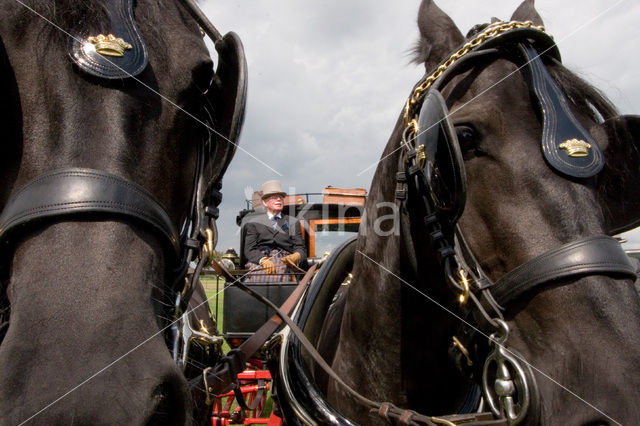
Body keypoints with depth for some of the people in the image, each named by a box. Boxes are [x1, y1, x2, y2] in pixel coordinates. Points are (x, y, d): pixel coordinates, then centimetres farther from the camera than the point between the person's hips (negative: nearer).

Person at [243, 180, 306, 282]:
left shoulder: (293, 222, 26)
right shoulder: (254, 223, 22)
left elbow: (300, 248, 16)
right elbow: (249, 249, 8)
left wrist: (296, 256, -11)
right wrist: (263, 260, -15)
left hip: (284, 262, 1)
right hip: (259, 262, 0)